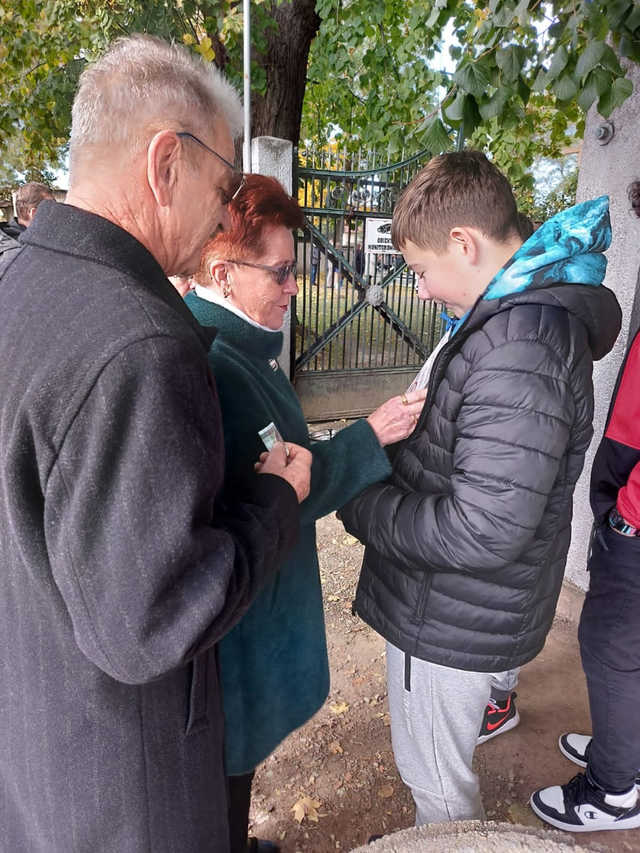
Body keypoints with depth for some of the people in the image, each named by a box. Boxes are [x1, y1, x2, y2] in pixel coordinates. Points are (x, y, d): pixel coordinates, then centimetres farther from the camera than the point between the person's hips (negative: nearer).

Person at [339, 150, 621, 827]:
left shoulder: (522, 345, -28)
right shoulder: (521, 315, 5)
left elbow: (482, 533, -29)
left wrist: (358, 505, -17)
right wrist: (401, 434, 3)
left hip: (452, 622, -9)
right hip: (449, 605, 9)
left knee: (437, 784, 17)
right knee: (440, 771, 30)